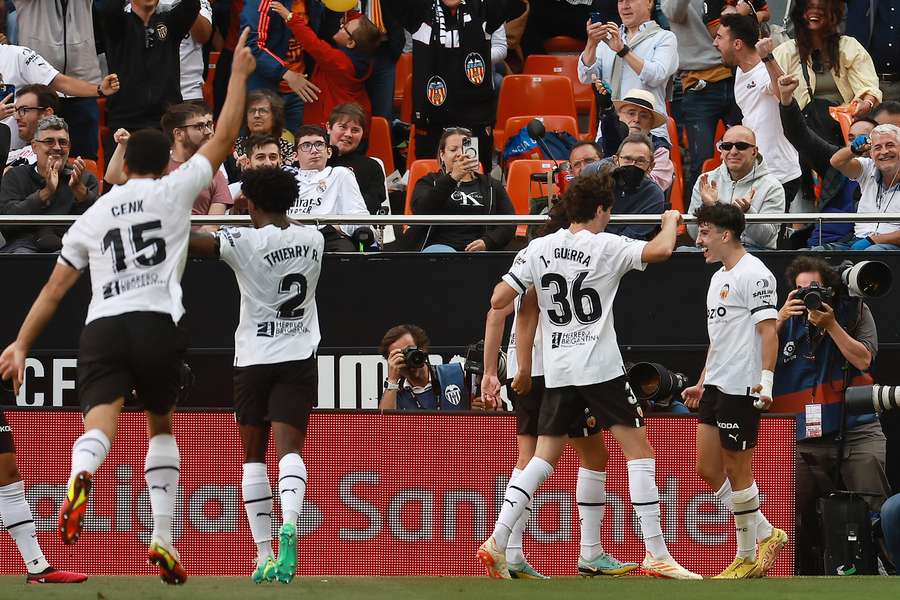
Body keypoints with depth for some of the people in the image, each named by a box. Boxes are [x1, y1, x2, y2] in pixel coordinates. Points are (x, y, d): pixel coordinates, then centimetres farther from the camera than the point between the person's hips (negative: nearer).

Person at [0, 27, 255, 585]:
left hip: (101, 329, 1)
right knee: (161, 425, 19)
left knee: (101, 421, -17)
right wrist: (239, 74, 26)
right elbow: (224, 139, 15)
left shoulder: (92, 216, 18)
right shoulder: (174, 189, 10)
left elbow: (54, 290, 18)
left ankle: (81, 475, -54)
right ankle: (163, 540, 12)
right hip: (157, 324, -1)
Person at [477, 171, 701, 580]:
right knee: (639, 451, 0)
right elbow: (660, 251, -19)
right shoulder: (606, 247, -7)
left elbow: (498, 301, 5)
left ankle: (497, 541, 0)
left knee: (544, 457, 11)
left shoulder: (539, 248, 6)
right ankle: (656, 554, -5)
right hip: (601, 369, -5)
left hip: (557, 373, 5)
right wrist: (671, 222, 4)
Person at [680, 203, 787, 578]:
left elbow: (767, 330, -17)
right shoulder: (718, 278, 19)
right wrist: (702, 384, 26)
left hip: (740, 389, -10)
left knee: (737, 472, -2)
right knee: (707, 469, 8)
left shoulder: (753, 274, -11)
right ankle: (764, 534, 17)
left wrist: (766, 379, -25)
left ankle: (748, 556, 9)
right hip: (715, 388, 10)